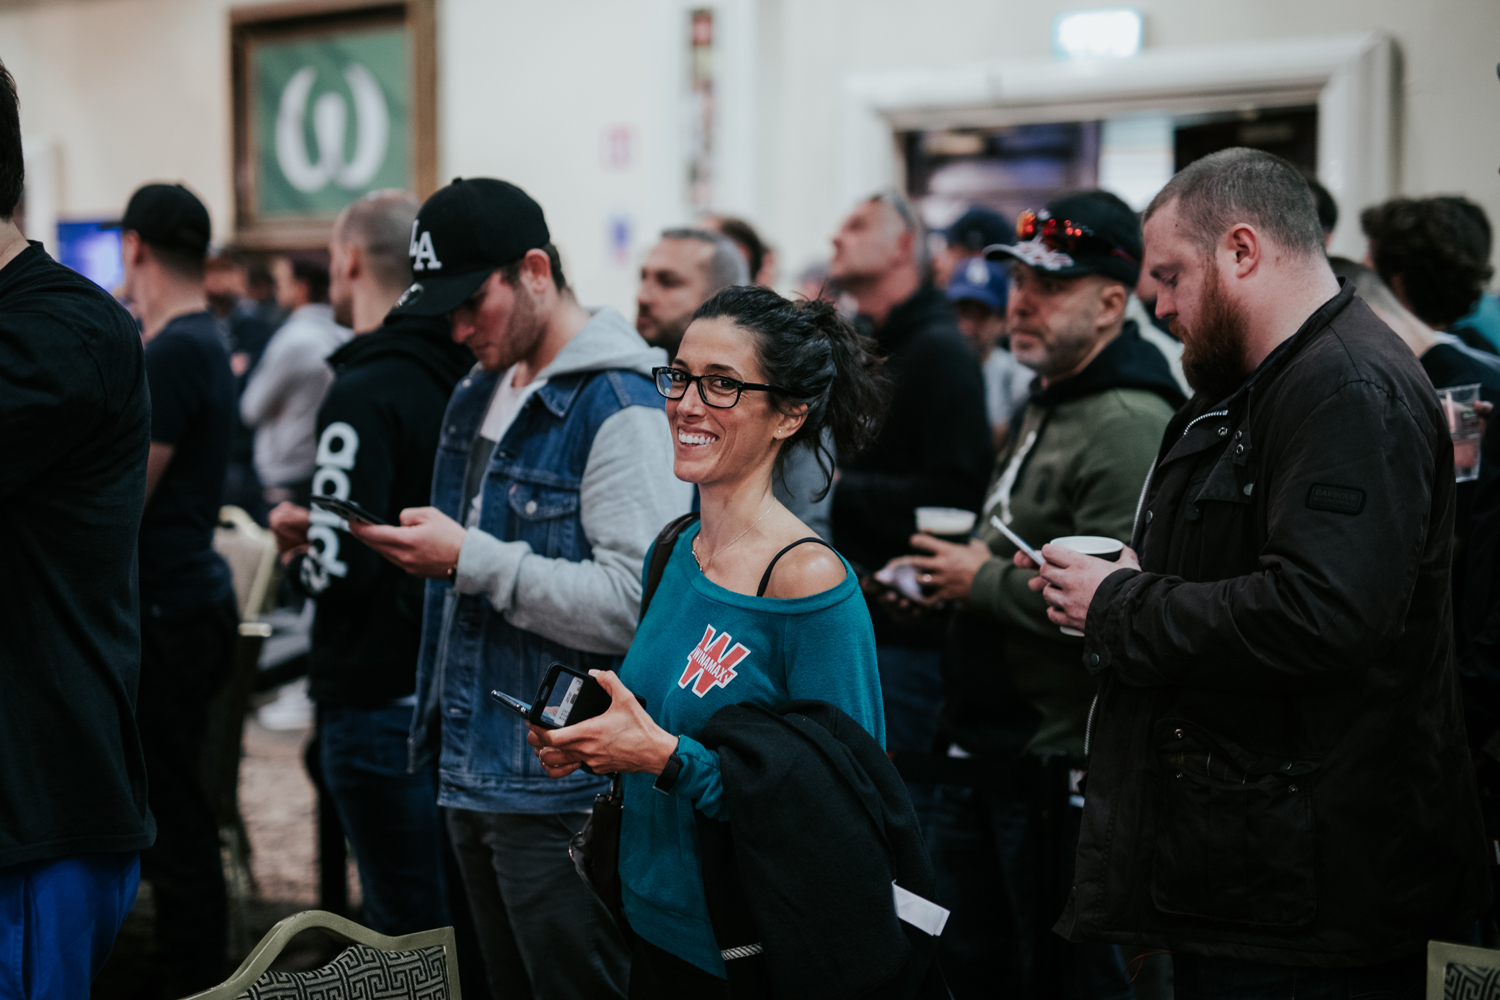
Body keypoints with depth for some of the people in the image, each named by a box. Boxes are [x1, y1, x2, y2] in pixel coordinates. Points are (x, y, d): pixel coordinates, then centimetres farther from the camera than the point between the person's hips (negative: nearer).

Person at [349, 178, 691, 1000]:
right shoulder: (479, 396, 13)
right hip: (472, 769, 9)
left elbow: (635, 604, -26)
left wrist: (471, 559, -24)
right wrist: (418, 545, 7)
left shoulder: (622, 409, -17)